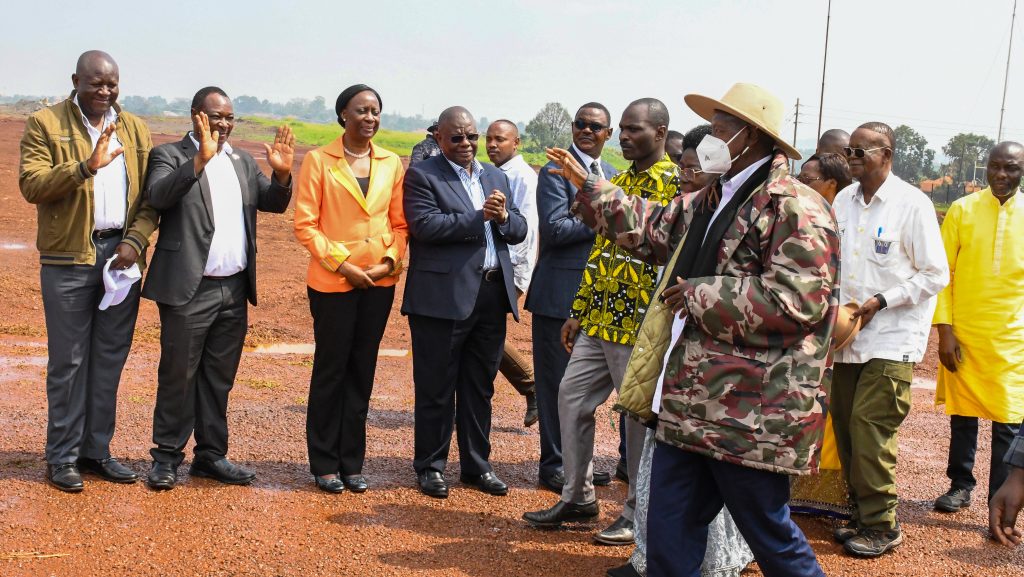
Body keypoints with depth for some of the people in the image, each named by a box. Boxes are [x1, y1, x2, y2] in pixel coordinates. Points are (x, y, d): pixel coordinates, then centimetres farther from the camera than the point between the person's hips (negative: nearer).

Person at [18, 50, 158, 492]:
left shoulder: (135, 129, 11)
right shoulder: (45, 124, -1)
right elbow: (31, 185, -13)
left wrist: (136, 240, -7)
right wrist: (87, 166, -25)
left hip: (121, 254, 4)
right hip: (69, 257, -4)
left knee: (110, 358, 9)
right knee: (68, 360, 2)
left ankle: (96, 449, 21)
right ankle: (62, 456, 13)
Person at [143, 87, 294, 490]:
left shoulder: (243, 162, 14)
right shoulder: (170, 155, -3)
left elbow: (273, 203, 6)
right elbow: (157, 195, -22)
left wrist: (282, 173, -14)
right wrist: (200, 160, -33)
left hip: (235, 290, 6)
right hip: (188, 290, -5)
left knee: (219, 378, 13)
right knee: (178, 376, 2)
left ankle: (211, 454, 22)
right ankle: (167, 457, 13)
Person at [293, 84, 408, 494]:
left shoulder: (391, 164, 8)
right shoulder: (318, 160, -2)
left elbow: (400, 223, 10)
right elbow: (305, 224, -6)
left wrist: (390, 261, -6)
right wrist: (342, 264, -13)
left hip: (380, 281, 4)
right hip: (332, 281, -3)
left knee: (362, 371, 9)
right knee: (330, 370, 3)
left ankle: (352, 462, 18)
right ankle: (325, 464, 14)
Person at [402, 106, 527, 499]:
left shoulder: (496, 177, 16)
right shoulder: (422, 176, -3)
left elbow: (519, 231, 12)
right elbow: (425, 226, -18)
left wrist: (503, 217, -10)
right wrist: (480, 216, -17)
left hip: (492, 294, 6)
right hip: (444, 297, -6)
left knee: (480, 386, 14)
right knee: (436, 388, 4)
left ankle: (477, 465, 25)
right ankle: (431, 466, 17)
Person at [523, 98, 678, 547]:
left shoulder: (674, 183, -10)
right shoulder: (620, 181, 15)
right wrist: (579, 311, 17)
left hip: (640, 325, -8)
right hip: (599, 319, 8)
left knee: (640, 416, 2)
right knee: (572, 398, 10)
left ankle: (639, 513, 17)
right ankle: (578, 497, 23)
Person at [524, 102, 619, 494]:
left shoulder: (612, 175, 16)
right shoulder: (555, 172, -7)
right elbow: (553, 228, -18)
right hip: (561, 294, -7)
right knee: (558, 383, 1)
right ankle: (553, 465, 12)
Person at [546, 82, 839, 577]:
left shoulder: (796, 209, -14)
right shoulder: (713, 201, 15)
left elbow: (796, 300, -25)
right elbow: (653, 229, 30)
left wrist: (699, 294, -16)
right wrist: (587, 185, 31)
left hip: (749, 416, -9)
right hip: (690, 404, 9)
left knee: (770, 535, 5)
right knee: (669, 534, 13)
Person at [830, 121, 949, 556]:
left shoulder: (912, 204, -8)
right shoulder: (843, 200, 8)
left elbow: (936, 275, -7)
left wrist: (880, 302, -14)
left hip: (892, 340, -6)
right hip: (849, 337, 6)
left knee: (869, 428, -9)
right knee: (846, 426, 7)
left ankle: (881, 526, 4)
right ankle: (862, 513, 21)